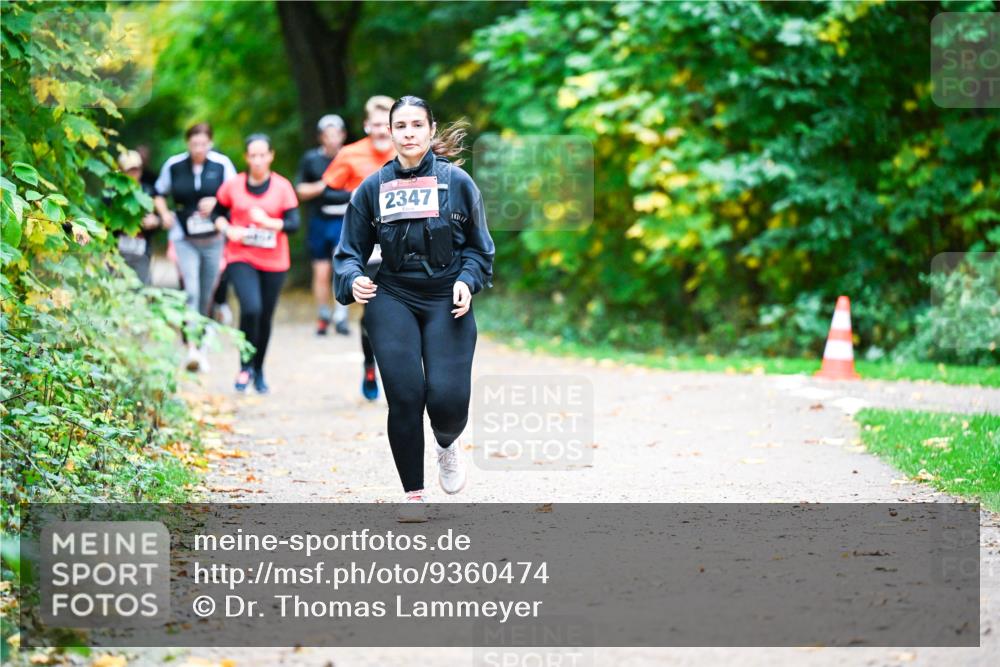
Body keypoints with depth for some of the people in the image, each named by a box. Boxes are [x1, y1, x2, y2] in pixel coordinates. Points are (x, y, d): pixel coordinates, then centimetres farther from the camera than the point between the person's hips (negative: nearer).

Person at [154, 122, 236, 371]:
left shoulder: (222, 164, -2)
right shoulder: (173, 166, 0)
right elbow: (160, 194, 16)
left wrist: (216, 202, -15)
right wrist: (165, 214, -1)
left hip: (213, 239, 1)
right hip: (184, 239, -1)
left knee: (206, 295, 9)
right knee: (190, 292, -17)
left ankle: (202, 346, 25)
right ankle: (192, 348, -26)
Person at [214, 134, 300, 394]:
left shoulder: (282, 187, -1)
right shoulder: (233, 186, 1)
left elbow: (293, 223, -6)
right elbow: (218, 214, 13)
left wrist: (267, 222, -21)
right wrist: (228, 229, -7)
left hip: (274, 262, 1)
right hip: (241, 258, -1)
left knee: (265, 318, 8)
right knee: (251, 308, -22)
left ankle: (258, 371, 27)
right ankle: (245, 366, -4)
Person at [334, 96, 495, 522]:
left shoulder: (456, 182, 3)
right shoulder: (373, 188, 6)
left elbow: (478, 246, 11)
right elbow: (350, 250, 10)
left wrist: (467, 281, -6)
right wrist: (353, 279, -10)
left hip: (447, 300, -1)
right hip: (392, 299, 1)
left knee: (448, 397, -15)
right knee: (404, 395, -10)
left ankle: (447, 447, 22)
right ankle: (413, 495, 4)